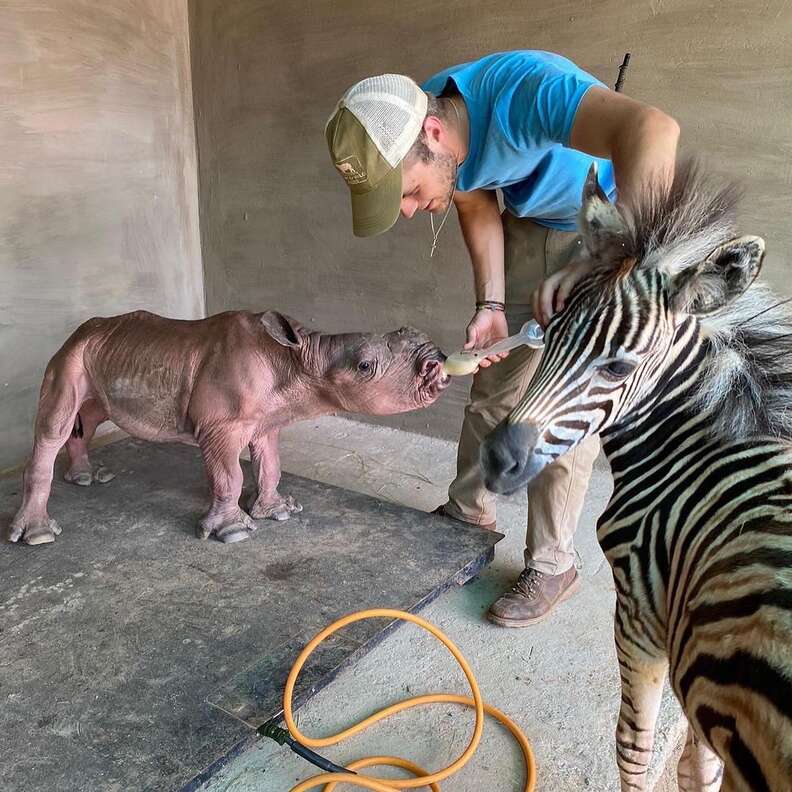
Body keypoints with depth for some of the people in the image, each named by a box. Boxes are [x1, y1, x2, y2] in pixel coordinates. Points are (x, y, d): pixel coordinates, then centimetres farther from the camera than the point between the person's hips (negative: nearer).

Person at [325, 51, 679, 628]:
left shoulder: (517, 90, -38)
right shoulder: (411, 132, -16)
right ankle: (470, 509, 30)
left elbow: (654, 130, -52)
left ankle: (552, 565, 9)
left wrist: (601, 261, -62)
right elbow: (476, 206, -1)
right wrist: (491, 305, -12)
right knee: (494, 380, 9)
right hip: (530, 224, 6)